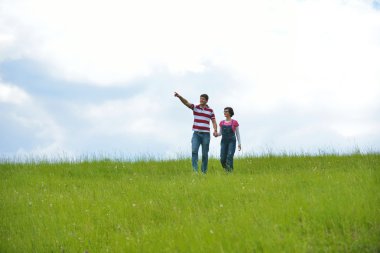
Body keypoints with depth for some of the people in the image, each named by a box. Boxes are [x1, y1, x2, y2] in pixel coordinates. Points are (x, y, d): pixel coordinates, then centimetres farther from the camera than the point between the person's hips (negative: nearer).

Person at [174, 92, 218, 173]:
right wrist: (179, 96, -31)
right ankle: (195, 170, -22)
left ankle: (204, 171, 13)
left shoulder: (210, 110, 6)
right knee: (194, 150, -17)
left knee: (205, 154, 4)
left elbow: (214, 121, 6)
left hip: (206, 134, 0)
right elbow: (186, 102, -13)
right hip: (196, 133, 0)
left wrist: (215, 130, -13)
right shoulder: (195, 107, 3)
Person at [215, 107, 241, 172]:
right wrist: (216, 134, -9)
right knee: (223, 159, -5)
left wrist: (239, 143, -1)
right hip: (224, 142, 3)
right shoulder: (222, 122, 11)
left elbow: (237, 133, 5)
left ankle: (229, 171, -24)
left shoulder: (235, 122, 1)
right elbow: (220, 133, 15)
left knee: (229, 156, -23)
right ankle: (226, 169, 21)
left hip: (232, 142, -3)